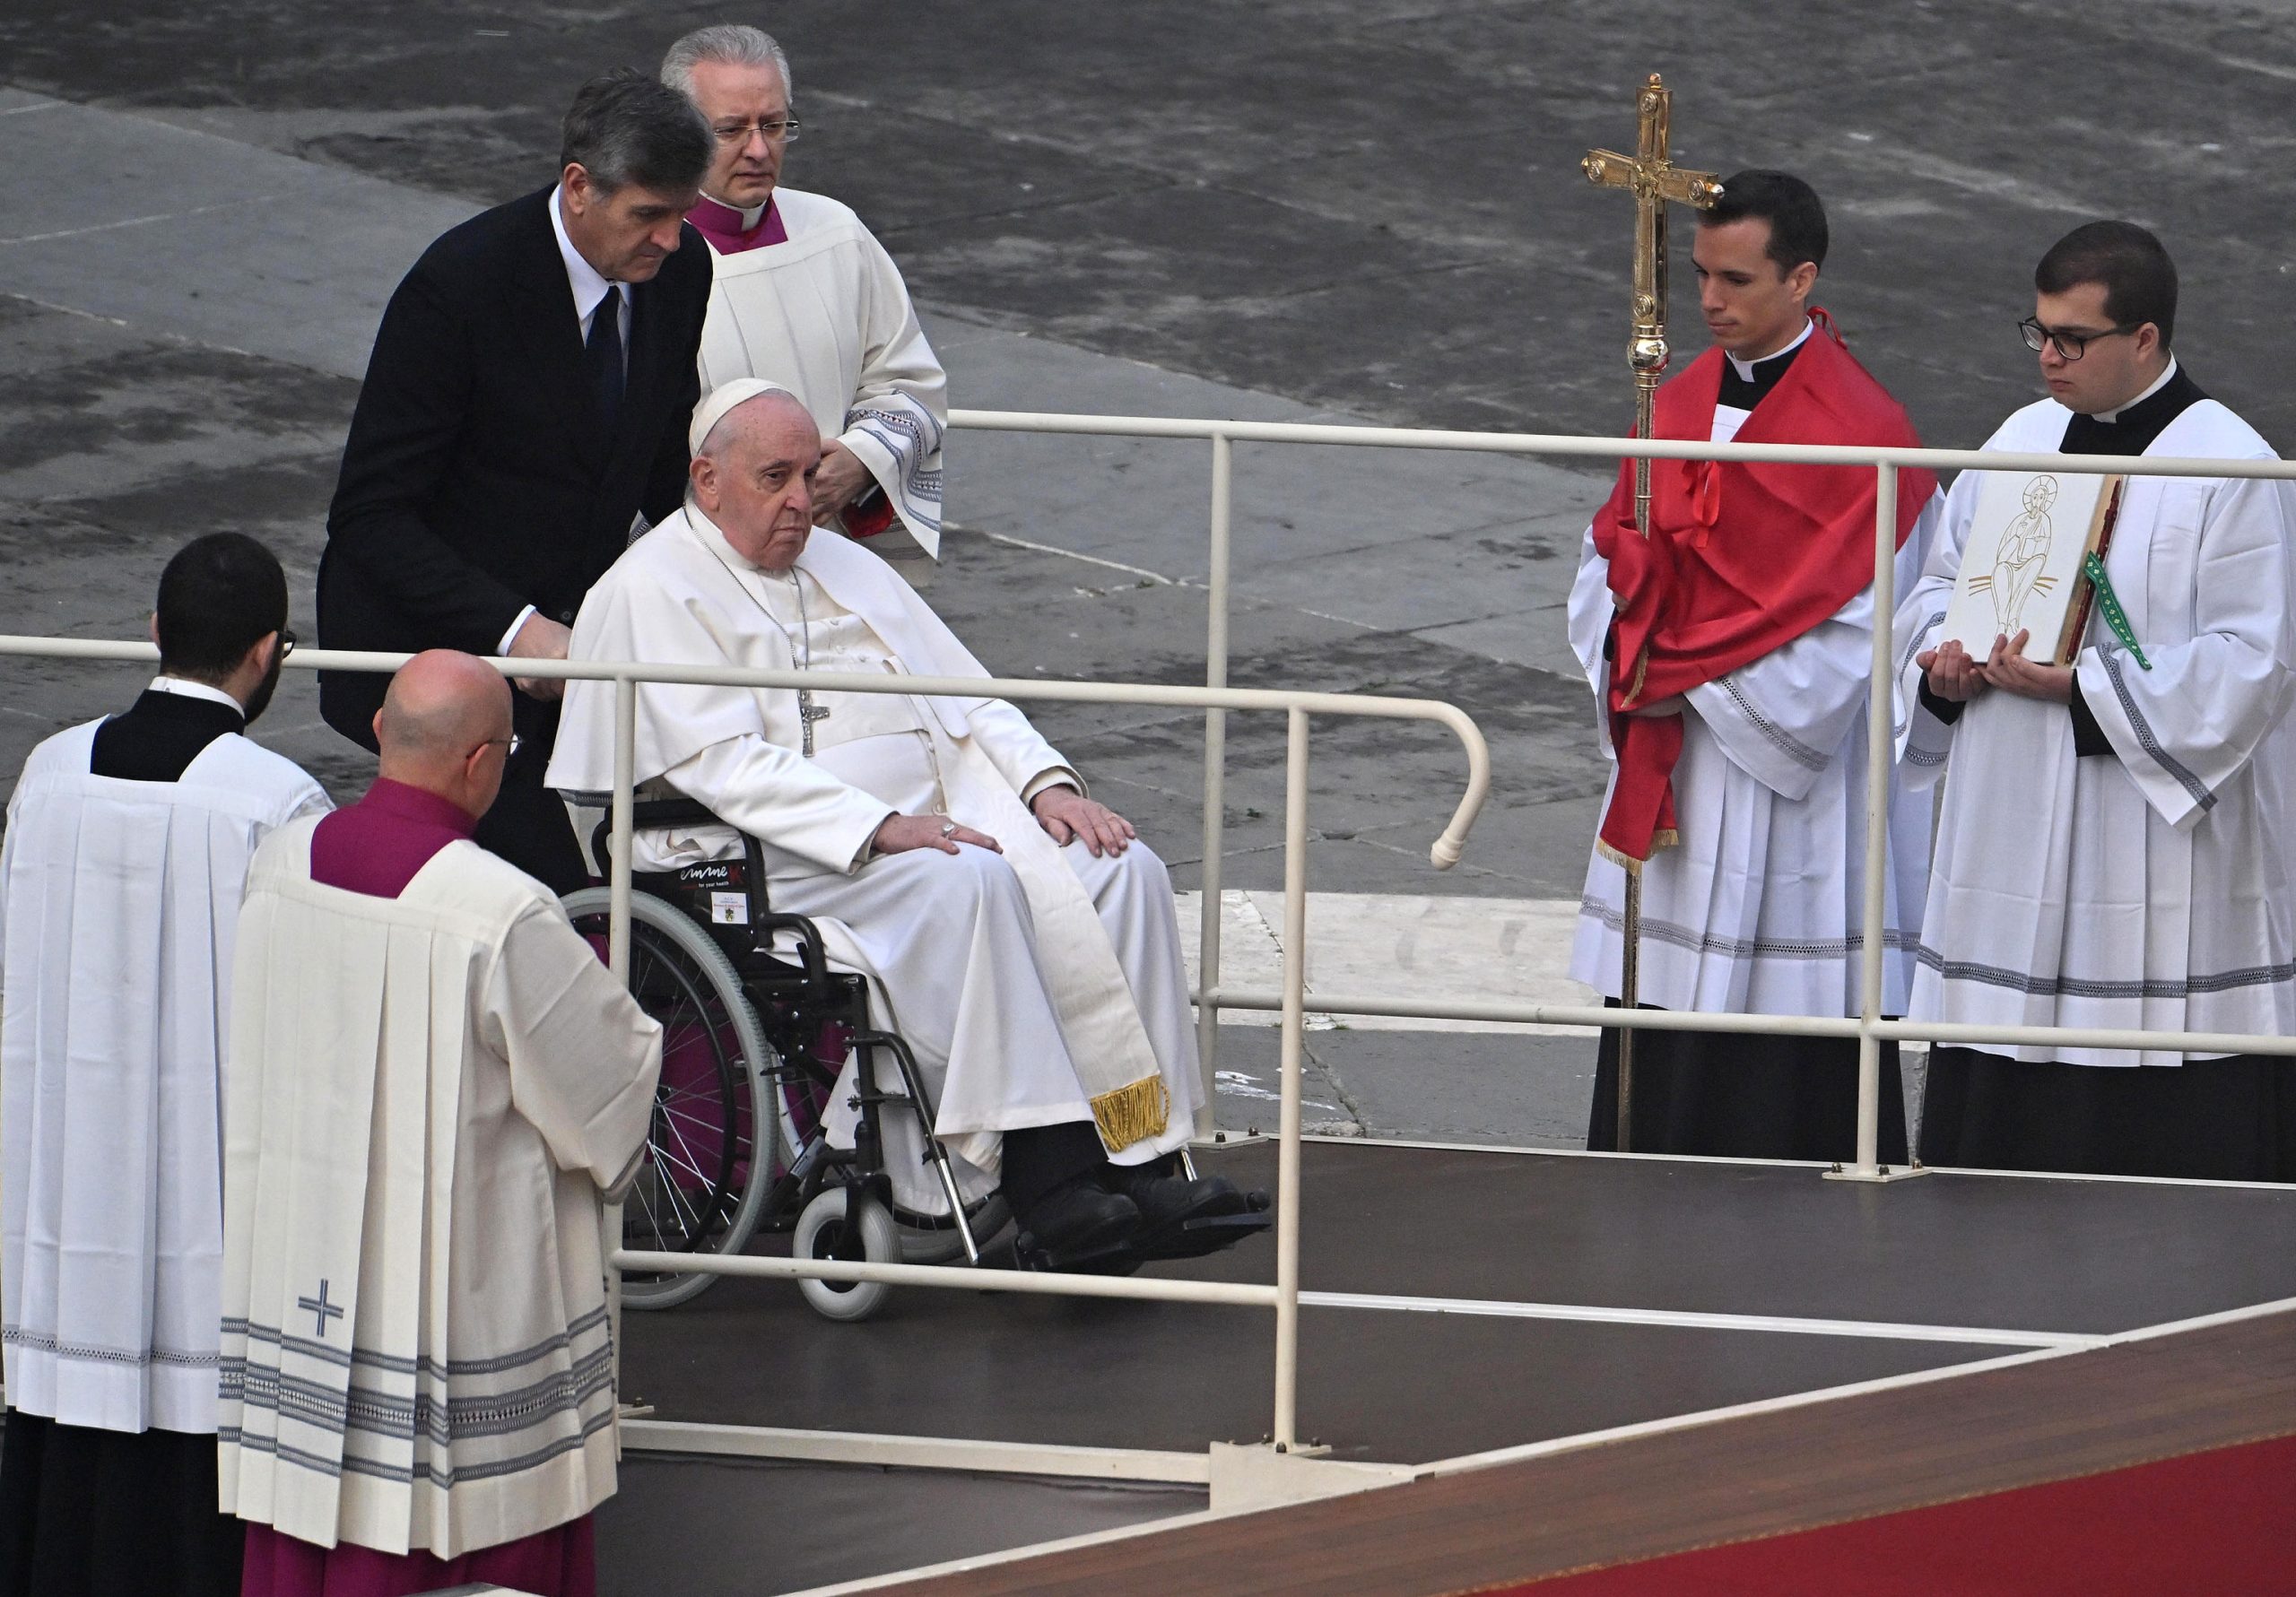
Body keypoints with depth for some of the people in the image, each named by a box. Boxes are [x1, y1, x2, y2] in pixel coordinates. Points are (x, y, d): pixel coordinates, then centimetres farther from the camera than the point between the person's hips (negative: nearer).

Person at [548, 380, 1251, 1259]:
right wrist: (880, 827, -23)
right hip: (776, 858, -7)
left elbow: (965, 698, 21)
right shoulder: (650, 593, -1)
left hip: (937, 817, 7)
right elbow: (726, 765, -13)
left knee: (1122, 872, -16)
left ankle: (1141, 1162, -23)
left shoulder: (844, 565, 24)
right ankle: (1047, 1178, -37)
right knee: (970, 886, -34)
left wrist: (1044, 783, 0)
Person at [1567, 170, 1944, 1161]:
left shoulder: (1861, 435, -12)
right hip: (1669, 790, 7)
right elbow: (1609, 565, 14)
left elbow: (1845, 633, -16)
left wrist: (1685, 676, -13)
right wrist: (1631, 668, -7)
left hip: (1796, 798, -7)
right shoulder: (1679, 406, 10)